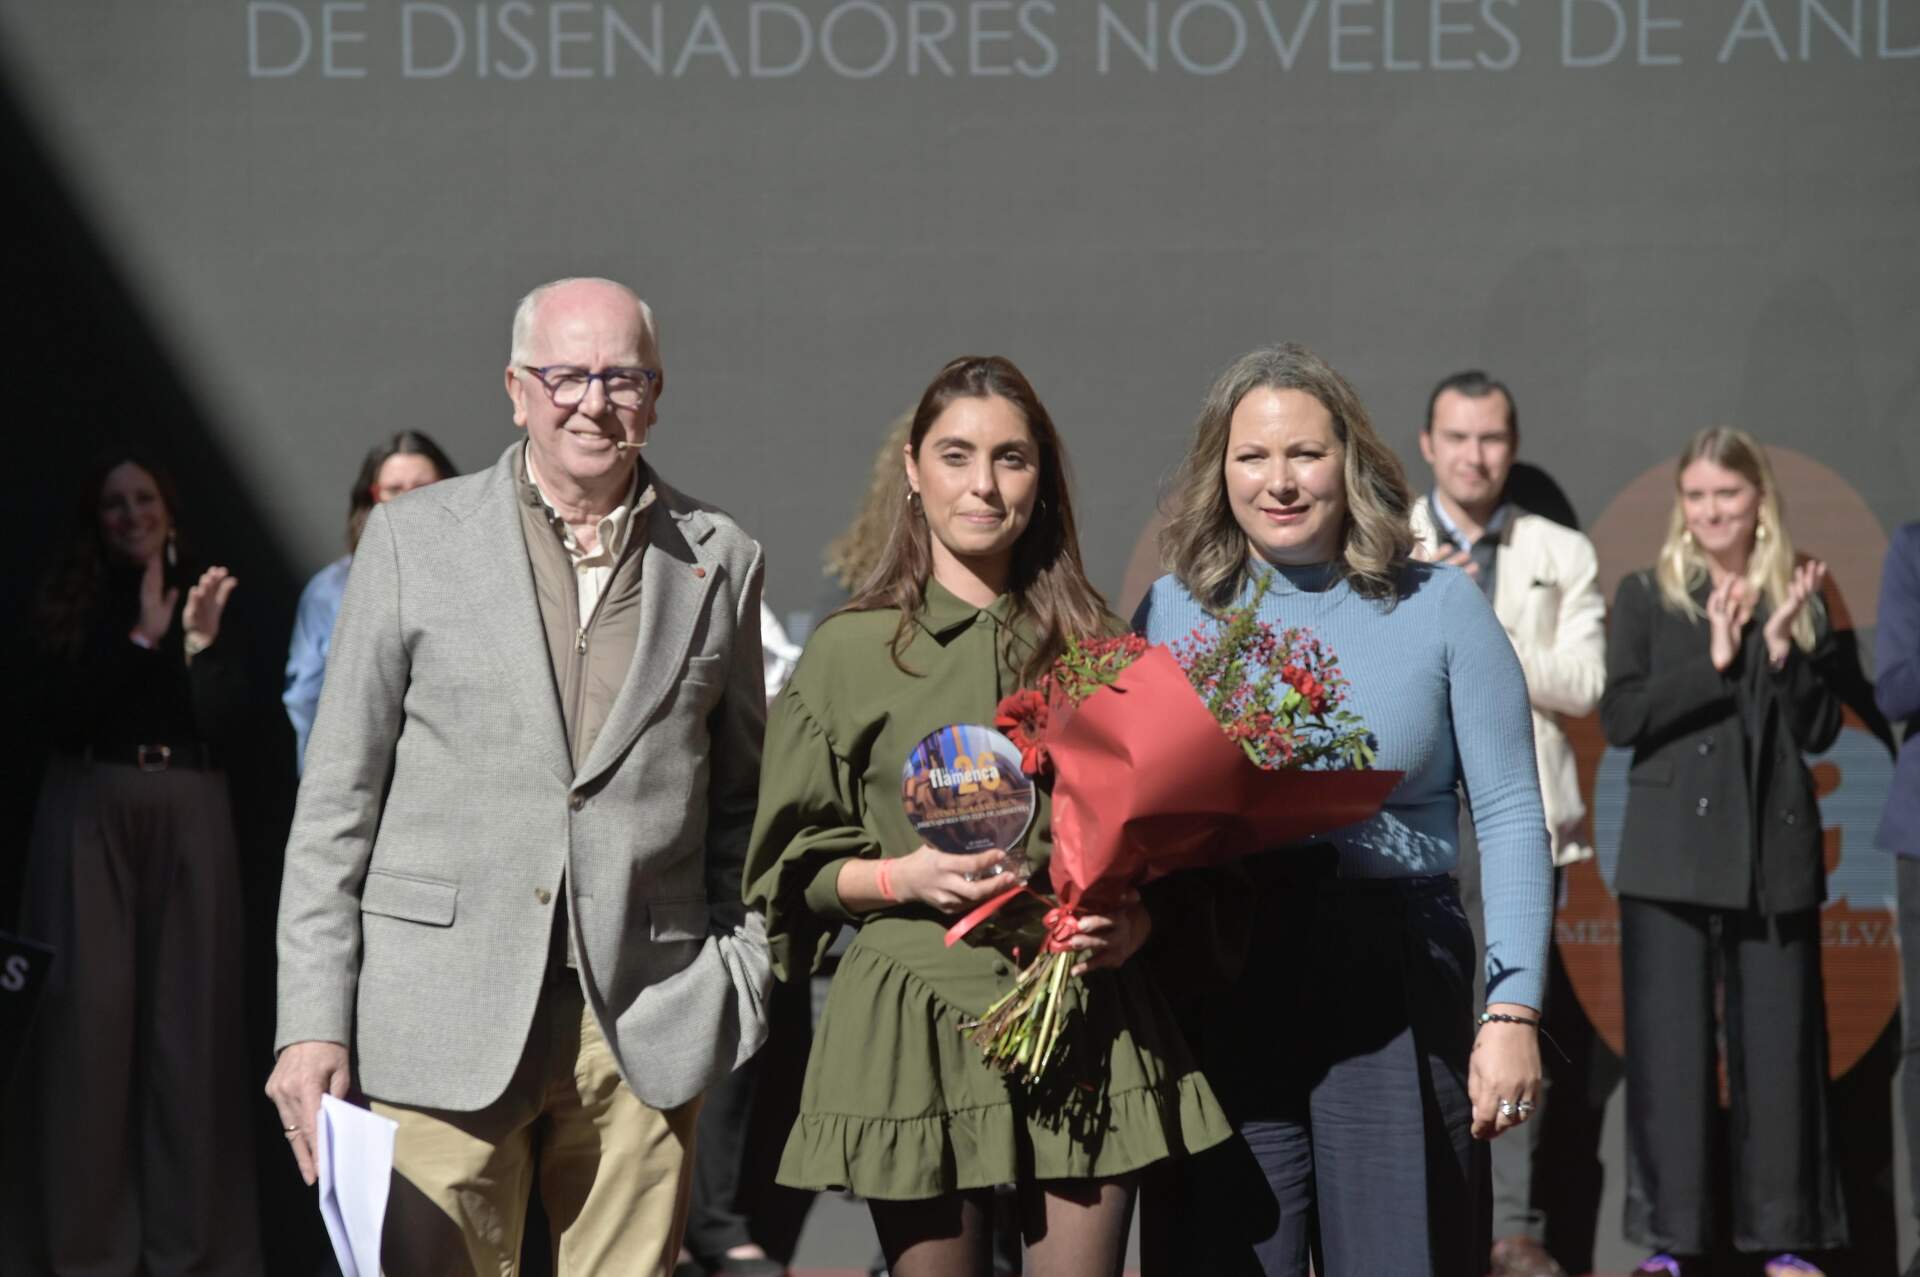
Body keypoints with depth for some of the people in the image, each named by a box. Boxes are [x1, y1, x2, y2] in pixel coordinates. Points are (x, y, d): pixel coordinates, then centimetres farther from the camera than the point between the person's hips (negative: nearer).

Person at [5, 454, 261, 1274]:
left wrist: (201, 644, -13)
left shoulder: (203, 597, 9)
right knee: (91, 1009, -3)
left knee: (186, 1015, 0)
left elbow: (227, 726, 2)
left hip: (189, 818, 1)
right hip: (90, 813, -1)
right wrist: (139, 640, -12)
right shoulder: (70, 601, 6)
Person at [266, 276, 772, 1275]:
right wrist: (312, 1021, -3)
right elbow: (338, 796, 3)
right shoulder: (412, 540, 5)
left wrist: (740, 988, 6)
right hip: (448, 1022, -1)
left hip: (643, 1034, 2)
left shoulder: (720, 559, 10)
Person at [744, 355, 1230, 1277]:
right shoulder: (849, 650, 4)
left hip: (1085, 1020, 2)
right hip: (916, 1027, -2)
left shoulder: (1094, 646, 11)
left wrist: (1137, 916, -4)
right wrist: (903, 877, -11)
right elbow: (791, 870, 7)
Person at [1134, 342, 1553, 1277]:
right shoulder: (1173, 611, 7)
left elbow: (1509, 814, 0)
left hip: (1394, 989, -1)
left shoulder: (1436, 605, 2)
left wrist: (1512, 1010, -7)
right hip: (1219, 992, 1)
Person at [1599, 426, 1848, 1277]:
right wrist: (1714, 660, -14)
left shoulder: (1795, 600, 9)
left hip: (1775, 849, 2)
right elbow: (1619, 717, -7)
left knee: (1777, 1043, 3)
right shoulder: (1646, 596, 4)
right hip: (1673, 851, -2)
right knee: (1670, 1043, -1)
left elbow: (1821, 730, 4)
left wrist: (1780, 648, -10)